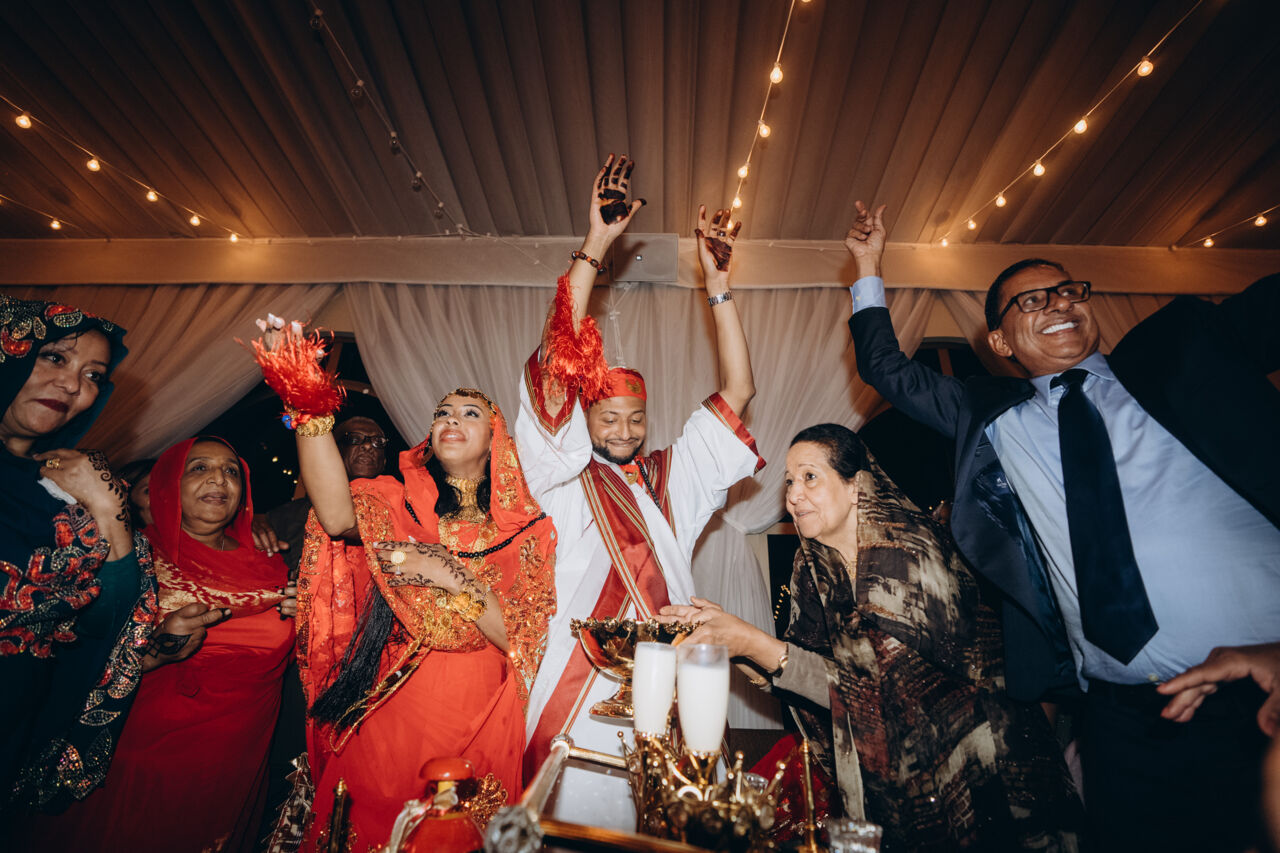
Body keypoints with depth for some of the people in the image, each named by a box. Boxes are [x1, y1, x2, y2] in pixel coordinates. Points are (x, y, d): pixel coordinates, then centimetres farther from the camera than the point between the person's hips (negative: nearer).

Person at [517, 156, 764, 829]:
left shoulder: (674, 480, 11)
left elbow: (737, 390, 8)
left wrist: (717, 283, 3)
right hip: (581, 692, -2)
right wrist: (594, 247, -11)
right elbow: (557, 365, -9)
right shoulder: (567, 480, 2)